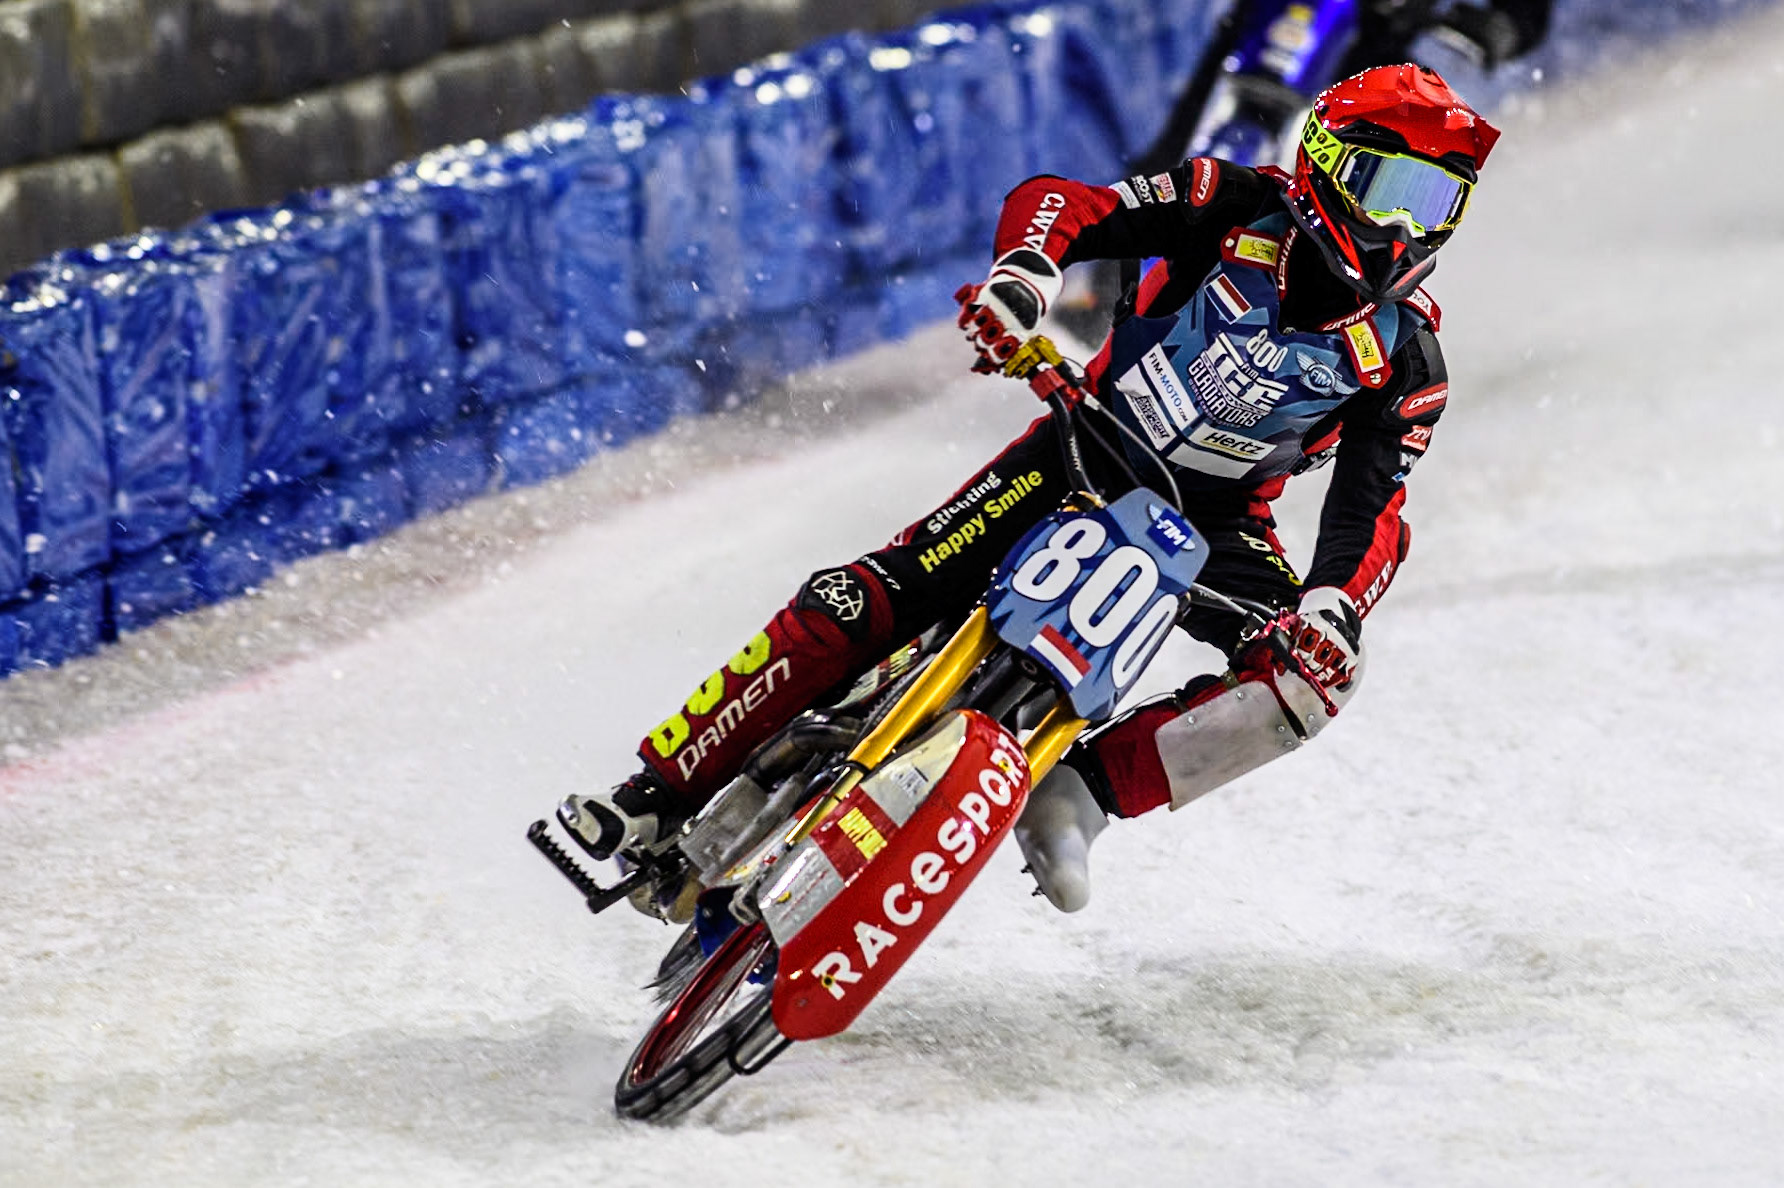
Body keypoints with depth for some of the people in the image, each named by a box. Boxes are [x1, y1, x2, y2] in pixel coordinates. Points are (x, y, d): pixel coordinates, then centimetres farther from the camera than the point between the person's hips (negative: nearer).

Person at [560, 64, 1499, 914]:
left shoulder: (1407, 361, -8)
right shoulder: (1239, 208, -11)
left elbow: (1372, 515, -12)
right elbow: (1057, 206, -15)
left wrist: (1335, 606, -33)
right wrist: (1021, 282, -37)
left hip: (1215, 522, 2)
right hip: (1088, 455, -2)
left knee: (1311, 677, -28)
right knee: (866, 604, -17)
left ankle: (1079, 790, -21)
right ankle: (660, 794, -9)